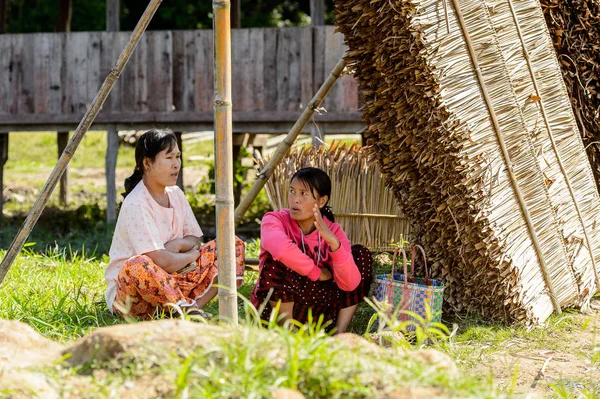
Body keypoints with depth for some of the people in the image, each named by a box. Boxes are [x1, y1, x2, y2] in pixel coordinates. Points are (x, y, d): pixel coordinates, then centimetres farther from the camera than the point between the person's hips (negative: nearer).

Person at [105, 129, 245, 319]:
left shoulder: (175, 194, 7)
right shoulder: (136, 204, -19)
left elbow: (194, 239, 12)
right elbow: (162, 261, -26)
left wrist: (178, 244, -12)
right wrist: (191, 255, -6)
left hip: (171, 284, 9)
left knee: (234, 245, 0)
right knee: (137, 266, -44)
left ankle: (191, 307, -21)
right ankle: (190, 311, -27)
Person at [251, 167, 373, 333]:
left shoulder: (333, 231, -5)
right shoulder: (274, 220, -14)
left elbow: (350, 285, -18)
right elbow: (282, 249, -40)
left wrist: (333, 242, -31)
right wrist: (318, 273, -24)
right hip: (273, 307, -4)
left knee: (361, 254, -4)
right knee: (277, 260, -30)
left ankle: (339, 334, -10)